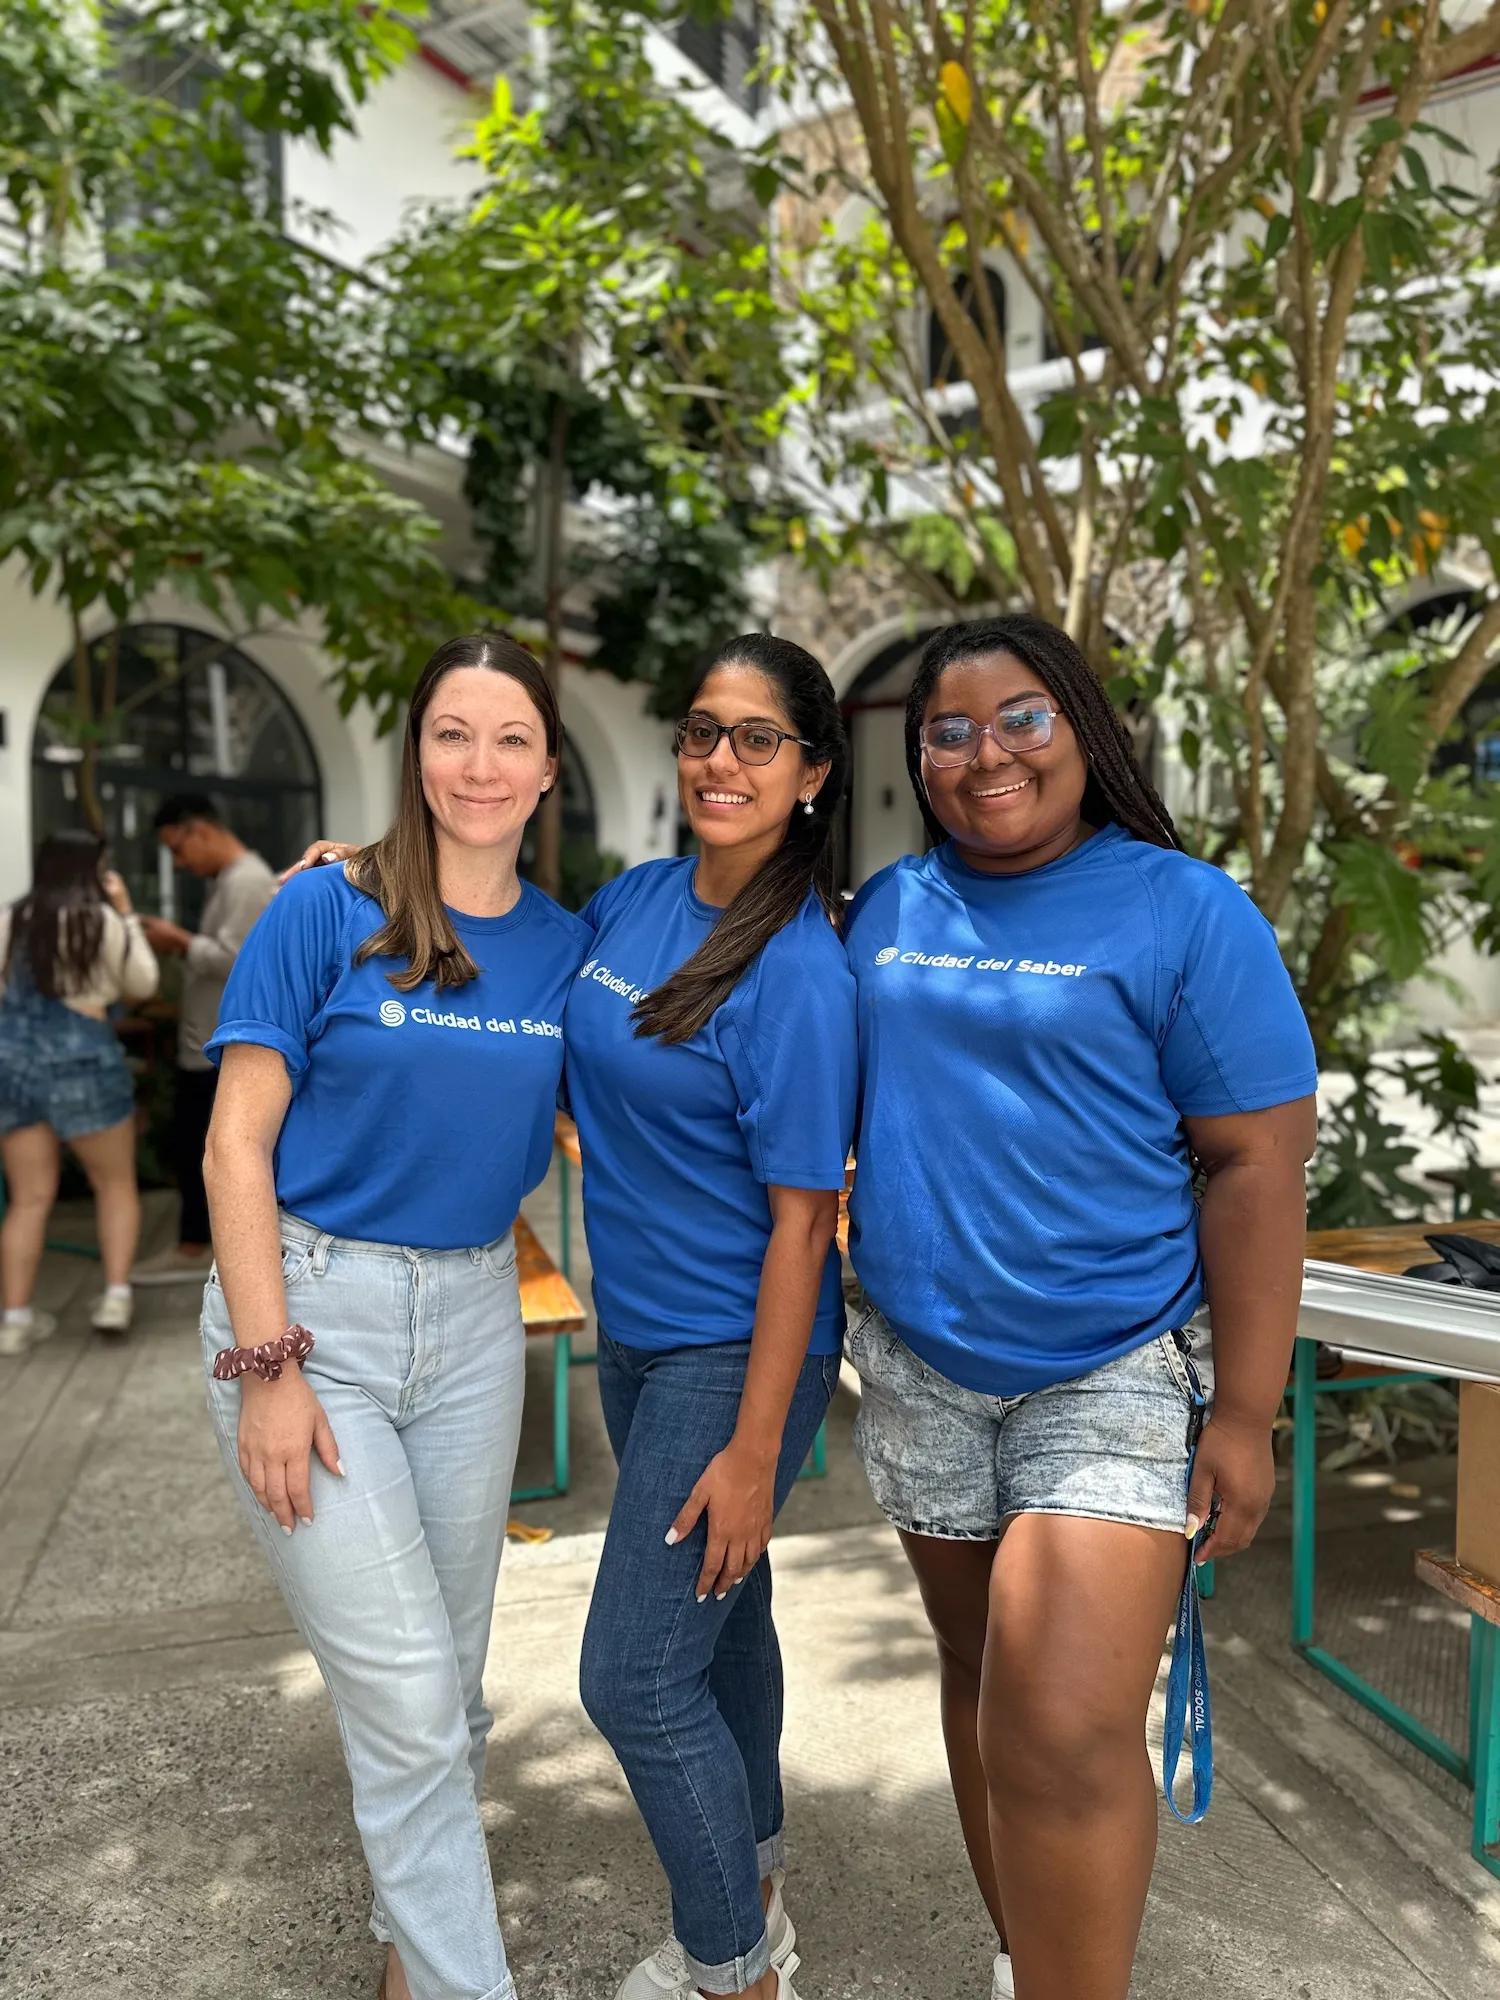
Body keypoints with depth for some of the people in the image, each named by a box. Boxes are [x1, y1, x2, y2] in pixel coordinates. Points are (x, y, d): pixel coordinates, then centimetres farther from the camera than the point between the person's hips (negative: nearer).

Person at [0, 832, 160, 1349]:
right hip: (81, 1058, -4)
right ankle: (116, 1296, 3)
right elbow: (143, 985, 5)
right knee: (116, 1184, 11)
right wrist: (127, 915, 7)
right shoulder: (101, 920, -5)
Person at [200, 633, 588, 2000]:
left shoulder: (565, 946, 3)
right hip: (310, 1307, -4)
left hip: (474, 1317, 4)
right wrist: (266, 1365, -13)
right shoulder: (329, 911, -9)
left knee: (450, 1672, 17)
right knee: (405, 1696, -3)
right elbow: (237, 1142, -9)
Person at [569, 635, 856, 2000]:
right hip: (634, 1328, 7)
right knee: (714, 1611, 24)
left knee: (634, 1675, 0)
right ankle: (755, 1871, 49)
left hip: (732, 1353, -7)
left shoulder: (802, 976, -22)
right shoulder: (631, 901, 0)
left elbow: (801, 1221, -20)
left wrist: (755, 1449, -18)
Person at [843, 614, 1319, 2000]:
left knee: (1065, 1731, -12)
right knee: (976, 1674, 19)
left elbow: (1256, 1166, -10)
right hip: (920, 1369, 5)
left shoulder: (1184, 912, -9)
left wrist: (1246, 1417, -11)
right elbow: (843, 1107, 14)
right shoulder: (887, 910, 4)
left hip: (1111, 1377, -4)